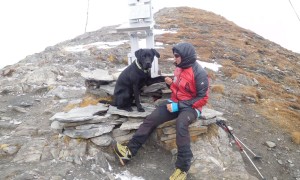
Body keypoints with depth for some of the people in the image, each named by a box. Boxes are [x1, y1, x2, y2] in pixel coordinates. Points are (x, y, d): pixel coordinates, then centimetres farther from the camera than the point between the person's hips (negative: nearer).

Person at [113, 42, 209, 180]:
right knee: (151, 119, -12)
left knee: (181, 124, -39)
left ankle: (183, 167, -30)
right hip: (175, 102, 7)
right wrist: (171, 83, -4)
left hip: (190, 107, -7)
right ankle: (130, 150, -10)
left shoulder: (199, 73, -17)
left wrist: (179, 106, -22)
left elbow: (203, 99, -18)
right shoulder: (179, 67, 6)